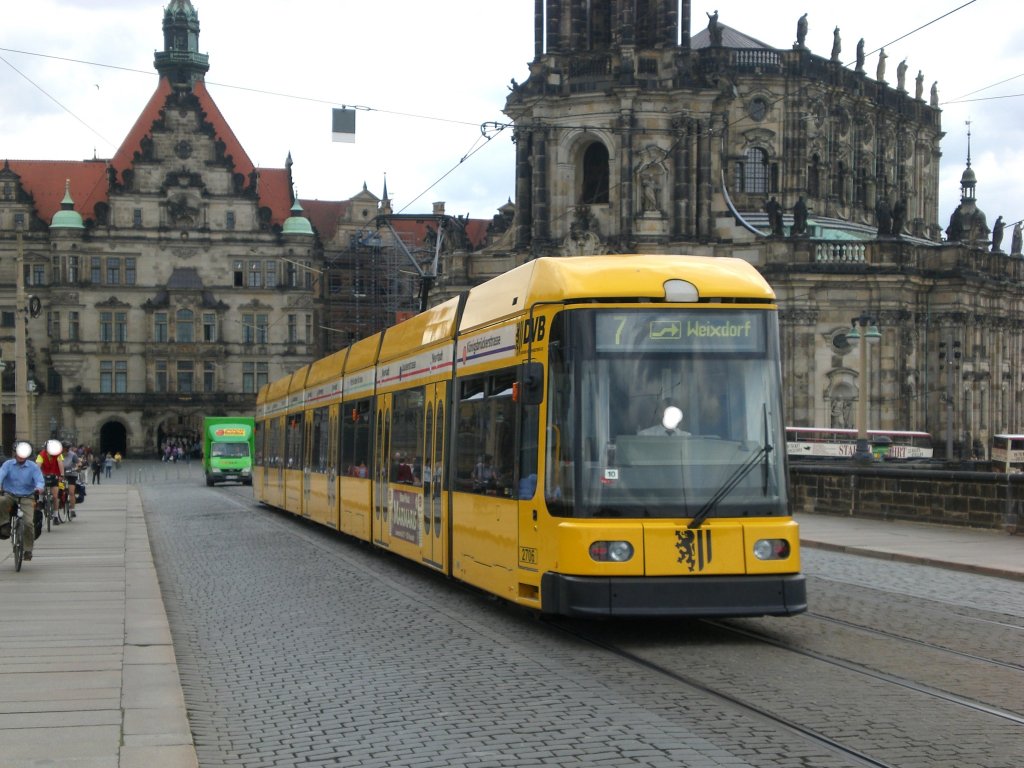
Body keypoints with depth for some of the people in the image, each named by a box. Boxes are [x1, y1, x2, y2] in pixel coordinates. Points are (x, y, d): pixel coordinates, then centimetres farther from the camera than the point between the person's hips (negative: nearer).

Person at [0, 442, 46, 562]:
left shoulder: (33, 467, 1)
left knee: (28, 522, -16)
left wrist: (39, 488, -35)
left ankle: (28, 550, -1)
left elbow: (40, 480, -10)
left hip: (26, 498, -1)